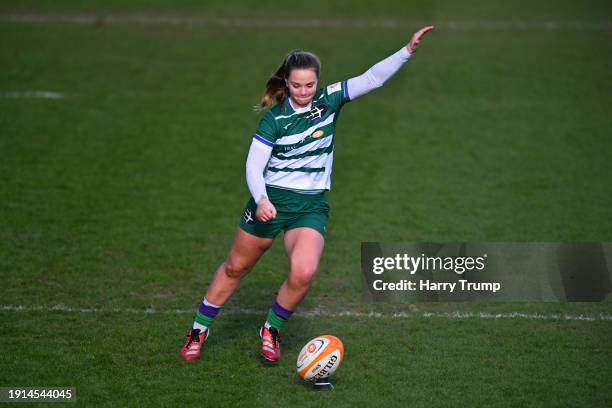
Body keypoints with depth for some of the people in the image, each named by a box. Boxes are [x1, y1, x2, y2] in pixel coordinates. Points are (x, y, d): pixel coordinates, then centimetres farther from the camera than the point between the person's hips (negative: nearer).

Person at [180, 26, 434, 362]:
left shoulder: (329, 101, -2)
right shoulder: (275, 118, -9)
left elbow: (372, 78, -8)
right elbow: (253, 166, -12)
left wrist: (408, 50, -19)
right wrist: (261, 200, -30)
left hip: (311, 205, 1)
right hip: (270, 200, -1)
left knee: (303, 273, -20)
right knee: (235, 268, 10)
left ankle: (271, 330, 5)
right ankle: (199, 329, 28)